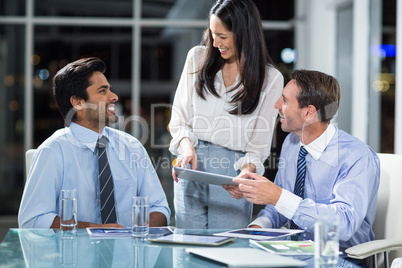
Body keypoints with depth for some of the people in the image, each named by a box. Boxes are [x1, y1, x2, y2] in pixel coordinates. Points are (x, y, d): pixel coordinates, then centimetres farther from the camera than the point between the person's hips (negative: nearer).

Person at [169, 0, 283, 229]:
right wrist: (187, 147, -11)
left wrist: (248, 170, -19)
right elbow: (179, 116, 8)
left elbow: (260, 142, 0)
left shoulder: (270, 78, 1)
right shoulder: (197, 57, 7)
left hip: (233, 175, -2)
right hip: (192, 165, 2)